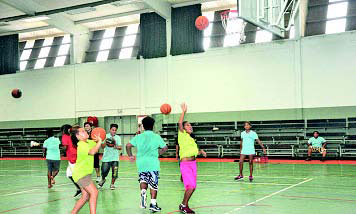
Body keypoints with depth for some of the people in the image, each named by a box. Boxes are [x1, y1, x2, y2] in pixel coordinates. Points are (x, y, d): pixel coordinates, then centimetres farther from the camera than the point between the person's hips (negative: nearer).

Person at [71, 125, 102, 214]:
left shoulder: (88, 142, 7)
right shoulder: (81, 145, -20)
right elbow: (92, 152, -37)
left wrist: (98, 140, -3)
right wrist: (99, 141, -26)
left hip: (85, 173, 9)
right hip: (81, 173, -9)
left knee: (85, 196, 12)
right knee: (94, 192, -16)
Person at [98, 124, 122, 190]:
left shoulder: (118, 137, 6)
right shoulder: (106, 136, 2)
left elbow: (120, 147, 0)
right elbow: (102, 147, -2)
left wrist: (116, 146, -20)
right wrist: (105, 142, -21)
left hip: (115, 158, 1)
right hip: (106, 158, -1)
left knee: (114, 172, -7)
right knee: (104, 171, 1)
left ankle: (112, 184, 14)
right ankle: (103, 180, 34)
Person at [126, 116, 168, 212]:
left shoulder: (138, 137, 6)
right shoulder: (156, 137, 2)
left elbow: (128, 145, 3)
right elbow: (165, 148, 6)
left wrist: (130, 156, 16)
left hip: (141, 163, 2)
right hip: (153, 164, -2)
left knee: (143, 180, 20)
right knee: (153, 184, 5)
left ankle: (143, 192, -9)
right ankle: (153, 204, 5)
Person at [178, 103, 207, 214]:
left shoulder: (192, 139, 18)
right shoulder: (182, 135, -3)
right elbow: (180, 123, -20)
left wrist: (201, 152, 4)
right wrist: (184, 111, -17)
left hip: (193, 163, 8)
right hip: (185, 164, -8)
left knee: (192, 187, 9)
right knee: (191, 186, -15)